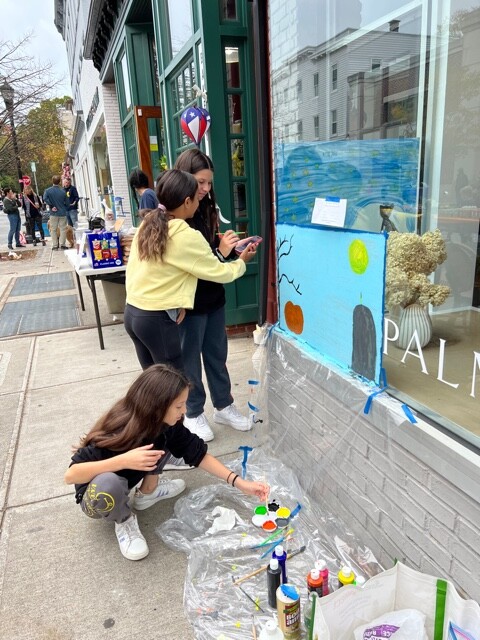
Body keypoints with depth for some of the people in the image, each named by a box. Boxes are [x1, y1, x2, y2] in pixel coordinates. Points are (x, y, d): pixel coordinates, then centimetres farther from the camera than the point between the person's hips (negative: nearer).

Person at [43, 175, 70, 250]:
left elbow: (45, 199, -19)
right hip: (62, 213, 0)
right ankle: (62, 244, 3)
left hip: (53, 213, 1)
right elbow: (67, 203, 0)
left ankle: (55, 245, 7)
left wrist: (52, 206, -9)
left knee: (53, 229, 8)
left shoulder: (48, 190, -4)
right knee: (63, 229, 6)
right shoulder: (62, 191, -4)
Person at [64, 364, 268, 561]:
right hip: (97, 494, -5)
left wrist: (239, 483, -13)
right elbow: (71, 475, -35)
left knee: (166, 440, -12)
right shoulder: (118, 433, -37)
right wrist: (123, 461, -47)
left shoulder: (166, 423, -19)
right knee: (108, 483, -40)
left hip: (126, 480, 5)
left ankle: (147, 493, 8)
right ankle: (124, 520, -6)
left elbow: (198, 453, -9)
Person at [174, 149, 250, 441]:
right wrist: (220, 253, -25)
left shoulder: (206, 210, 3)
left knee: (217, 354, 18)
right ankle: (193, 414, 29)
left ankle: (223, 405, 36)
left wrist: (235, 250, -7)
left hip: (214, 296, 7)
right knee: (190, 359, 11)